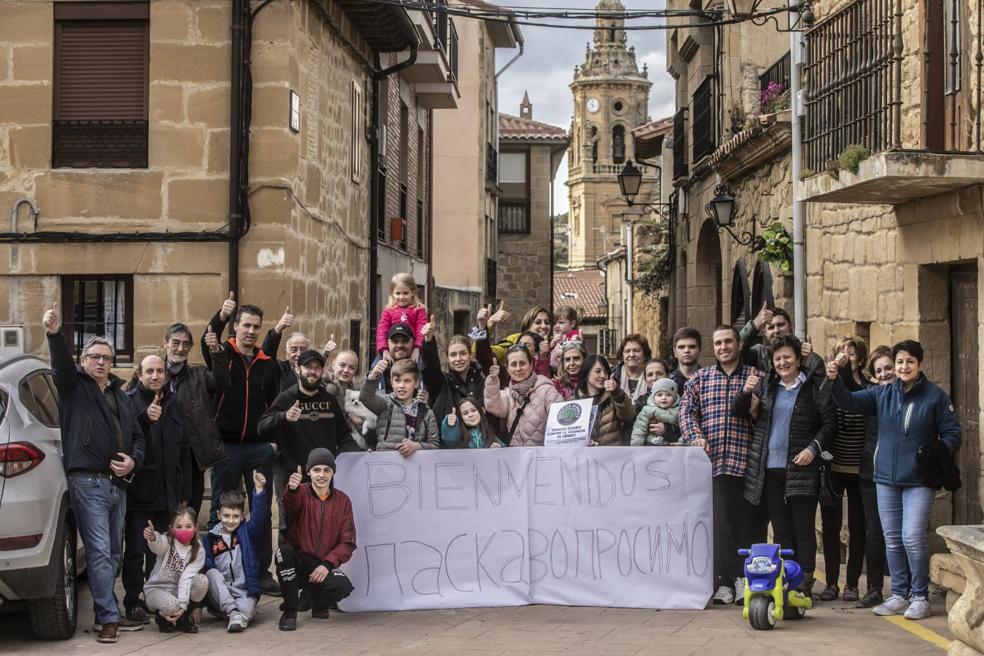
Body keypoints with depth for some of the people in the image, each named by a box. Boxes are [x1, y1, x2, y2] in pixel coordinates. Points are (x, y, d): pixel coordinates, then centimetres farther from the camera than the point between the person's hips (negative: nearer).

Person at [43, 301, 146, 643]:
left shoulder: (119, 395, 19)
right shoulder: (74, 386, 1)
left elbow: (137, 436, 22)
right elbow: (62, 363, -21)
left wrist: (133, 460, 1)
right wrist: (55, 334, -41)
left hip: (118, 483, 7)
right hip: (88, 482, -7)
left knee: (113, 553, 12)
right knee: (99, 553, -10)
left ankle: (109, 614, 20)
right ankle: (109, 618, -7)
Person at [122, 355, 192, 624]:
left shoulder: (173, 404, 12)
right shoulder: (128, 401, -3)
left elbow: (184, 449, 14)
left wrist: (185, 491, 11)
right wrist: (144, 418, -33)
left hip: (167, 492, 5)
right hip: (138, 489, -5)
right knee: (135, 550, -2)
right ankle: (133, 601, 6)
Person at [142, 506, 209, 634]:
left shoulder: (198, 551, -5)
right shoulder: (167, 542, -12)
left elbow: (186, 579, -15)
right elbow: (158, 545, -38)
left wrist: (182, 605, -28)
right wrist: (152, 538, -64)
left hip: (180, 590, 3)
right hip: (156, 589, -3)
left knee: (202, 580, -26)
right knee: (171, 605, -37)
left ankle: (184, 618, -3)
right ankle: (162, 617, 3)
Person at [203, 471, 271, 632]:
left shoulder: (246, 532, 6)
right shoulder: (211, 537, 6)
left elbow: (259, 516, -13)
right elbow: (206, 566, 0)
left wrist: (259, 489, -26)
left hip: (244, 592, -3)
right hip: (220, 594, 3)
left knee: (247, 610, -35)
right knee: (212, 573, -30)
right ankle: (233, 613, -34)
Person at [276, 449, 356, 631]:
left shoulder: (342, 500, 4)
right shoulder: (302, 493, -2)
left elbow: (347, 542, 1)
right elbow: (291, 504, -29)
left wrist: (328, 564, -16)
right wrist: (292, 489, -53)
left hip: (323, 567, 1)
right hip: (298, 563, -1)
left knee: (344, 587, -29)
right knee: (284, 551, -33)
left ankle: (319, 602, 9)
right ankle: (289, 612, -15)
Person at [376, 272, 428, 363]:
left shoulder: (419, 310, 6)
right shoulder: (388, 311, 10)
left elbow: (421, 330, -3)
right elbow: (382, 330, 1)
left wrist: (417, 349, -15)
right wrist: (384, 350, -12)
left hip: (413, 351, -2)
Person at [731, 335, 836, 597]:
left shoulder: (814, 386, 1)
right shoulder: (764, 386, 12)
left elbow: (830, 422, 0)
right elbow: (737, 412, 8)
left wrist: (814, 448, -13)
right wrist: (746, 392, -12)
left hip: (801, 469, -3)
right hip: (769, 470, 4)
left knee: (804, 529, 0)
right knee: (780, 529, 8)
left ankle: (804, 583, 4)